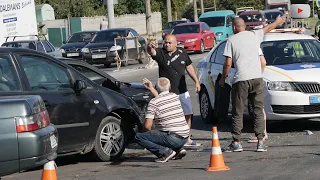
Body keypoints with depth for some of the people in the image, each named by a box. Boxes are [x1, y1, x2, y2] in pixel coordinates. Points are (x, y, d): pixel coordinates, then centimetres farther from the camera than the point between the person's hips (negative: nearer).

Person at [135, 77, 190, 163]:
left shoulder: (153, 102, -8)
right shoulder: (175, 96, 11)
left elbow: (147, 126, -10)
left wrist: (150, 132, 11)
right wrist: (151, 88, 36)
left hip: (173, 138, -7)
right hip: (185, 137, 7)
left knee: (139, 137, -4)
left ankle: (165, 151, -12)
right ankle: (179, 149, 14)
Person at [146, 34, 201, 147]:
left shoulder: (182, 52, 7)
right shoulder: (160, 53, -6)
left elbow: (189, 67, 16)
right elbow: (151, 52, -27)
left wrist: (196, 81, 13)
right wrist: (150, 47, -51)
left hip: (182, 91, 5)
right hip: (167, 93, -5)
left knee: (187, 115, 11)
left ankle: (187, 139, 23)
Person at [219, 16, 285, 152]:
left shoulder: (231, 40, 2)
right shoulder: (254, 35, 10)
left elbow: (228, 63, -2)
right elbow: (268, 28, 31)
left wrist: (223, 78, 13)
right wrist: (278, 21, 51)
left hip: (241, 80, -3)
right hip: (257, 78, 3)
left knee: (237, 112, 4)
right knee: (258, 111, 6)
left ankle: (236, 143, 3)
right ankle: (260, 142, 2)